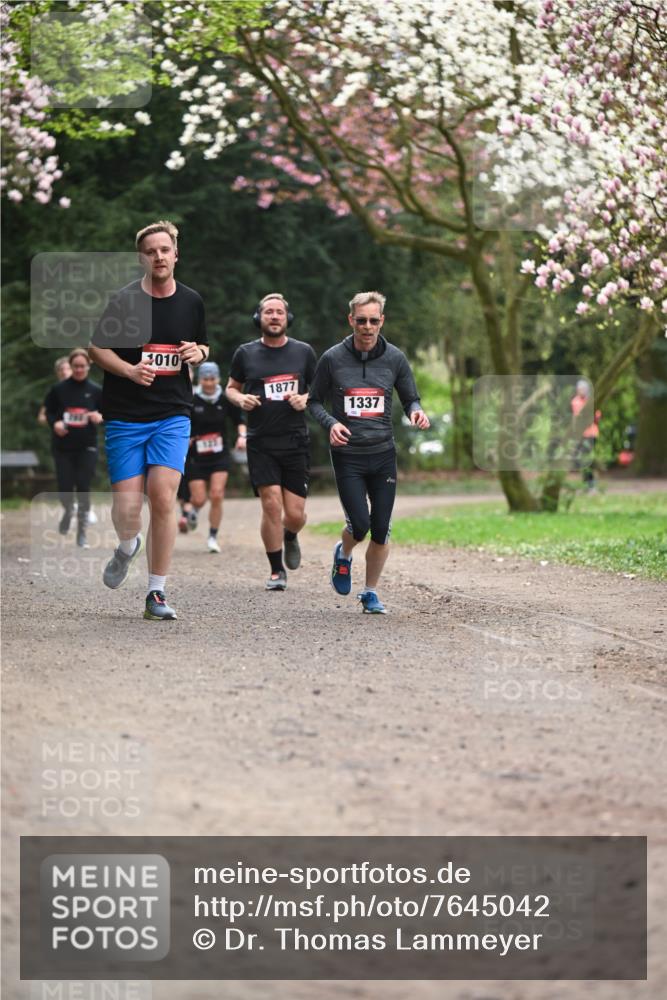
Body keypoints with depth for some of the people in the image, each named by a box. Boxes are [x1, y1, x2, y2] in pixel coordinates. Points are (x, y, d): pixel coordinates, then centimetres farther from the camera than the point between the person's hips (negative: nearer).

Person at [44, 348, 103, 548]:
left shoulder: (95, 390, 2)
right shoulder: (58, 389, 0)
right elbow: (49, 411, 7)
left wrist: (100, 417, -15)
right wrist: (55, 423, -13)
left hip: (87, 447, 0)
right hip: (63, 447, 0)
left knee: (83, 488, -5)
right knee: (65, 489, 0)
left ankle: (82, 533, 5)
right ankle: (68, 510, 37)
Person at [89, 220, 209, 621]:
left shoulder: (191, 301, 7)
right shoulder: (124, 299, -4)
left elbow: (203, 345, 23)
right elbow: (98, 347, 3)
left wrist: (197, 353, -2)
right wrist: (129, 369, -14)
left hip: (173, 414, 1)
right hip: (125, 416, -1)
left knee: (162, 495, -14)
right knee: (126, 507, -5)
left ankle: (157, 593, -5)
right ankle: (128, 547, 33)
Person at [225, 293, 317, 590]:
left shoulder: (303, 352, 6)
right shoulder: (246, 353, 4)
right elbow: (231, 388, 16)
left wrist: (305, 399, -7)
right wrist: (240, 399, -6)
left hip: (296, 442, 1)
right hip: (261, 444, -1)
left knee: (295, 514, -2)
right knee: (271, 505, -12)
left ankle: (290, 537, 36)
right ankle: (277, 571, 4)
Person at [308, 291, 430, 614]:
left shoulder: (394, 358, 2)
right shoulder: (332, 359, -3)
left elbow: (410, 399, 11)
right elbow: (315, 401, 7)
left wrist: (416, 412, -12)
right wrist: (331, 423, -12)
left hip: (383, 454, 2)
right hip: (347, 455, -2)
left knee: (381, 530, 1)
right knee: (360, 524, -12)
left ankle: (371, 593, 19)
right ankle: (343, 554, 24)